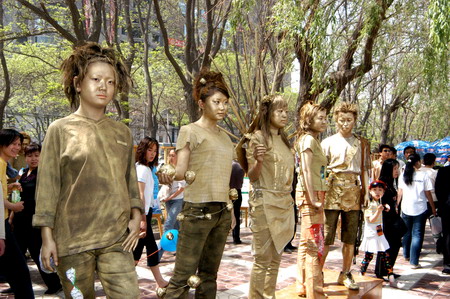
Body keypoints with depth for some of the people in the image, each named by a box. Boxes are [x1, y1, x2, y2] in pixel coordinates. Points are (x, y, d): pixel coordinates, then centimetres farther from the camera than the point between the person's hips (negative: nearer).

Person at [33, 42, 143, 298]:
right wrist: (47, 237, -5)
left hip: (117, 237, 2)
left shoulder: (122, 133, 10)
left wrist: (136, 217, 3)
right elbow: (47, 186, -1)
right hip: (72, 238, -2)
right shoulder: (60, 129, 1)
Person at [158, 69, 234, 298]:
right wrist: (169, 176, -32)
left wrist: (229, 208, 16)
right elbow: (181, 170, -12)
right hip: (198, 210, -6)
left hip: (222, 210, 7)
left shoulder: (224, 136, 16)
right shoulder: (190, 131, -3)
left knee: (209, 275, 11)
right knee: (183, 277, -6)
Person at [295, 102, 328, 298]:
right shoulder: (308, 139, -10)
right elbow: (306, 171, -18)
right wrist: (313, 199, -20)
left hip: (315, 194, 10)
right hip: (310, 194, -10)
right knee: (315, 245, -8)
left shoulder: (313, 140, 19)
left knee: (306, 243, 12)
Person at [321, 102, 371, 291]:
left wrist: (366, 192, 5)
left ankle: (345, 274, 20)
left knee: (350, 238, 8)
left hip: (353, 193, 3)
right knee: (326, 236, -3)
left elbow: (364, 169, 13)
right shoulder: (328, 142, 5)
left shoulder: (361, 144, 12)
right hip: (332, 191, -3)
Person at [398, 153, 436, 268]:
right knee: (417, 235, 0)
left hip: (406, 208, 4)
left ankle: (406, 255, 35)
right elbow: (428, 194, -5)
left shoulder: (403, 176, 2)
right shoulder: (423, 175, -8)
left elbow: (400, 193, 4)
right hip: (420, 209, -4)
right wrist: (433, 208, 5)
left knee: (407, 233, 19)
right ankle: (414, 261, -3)